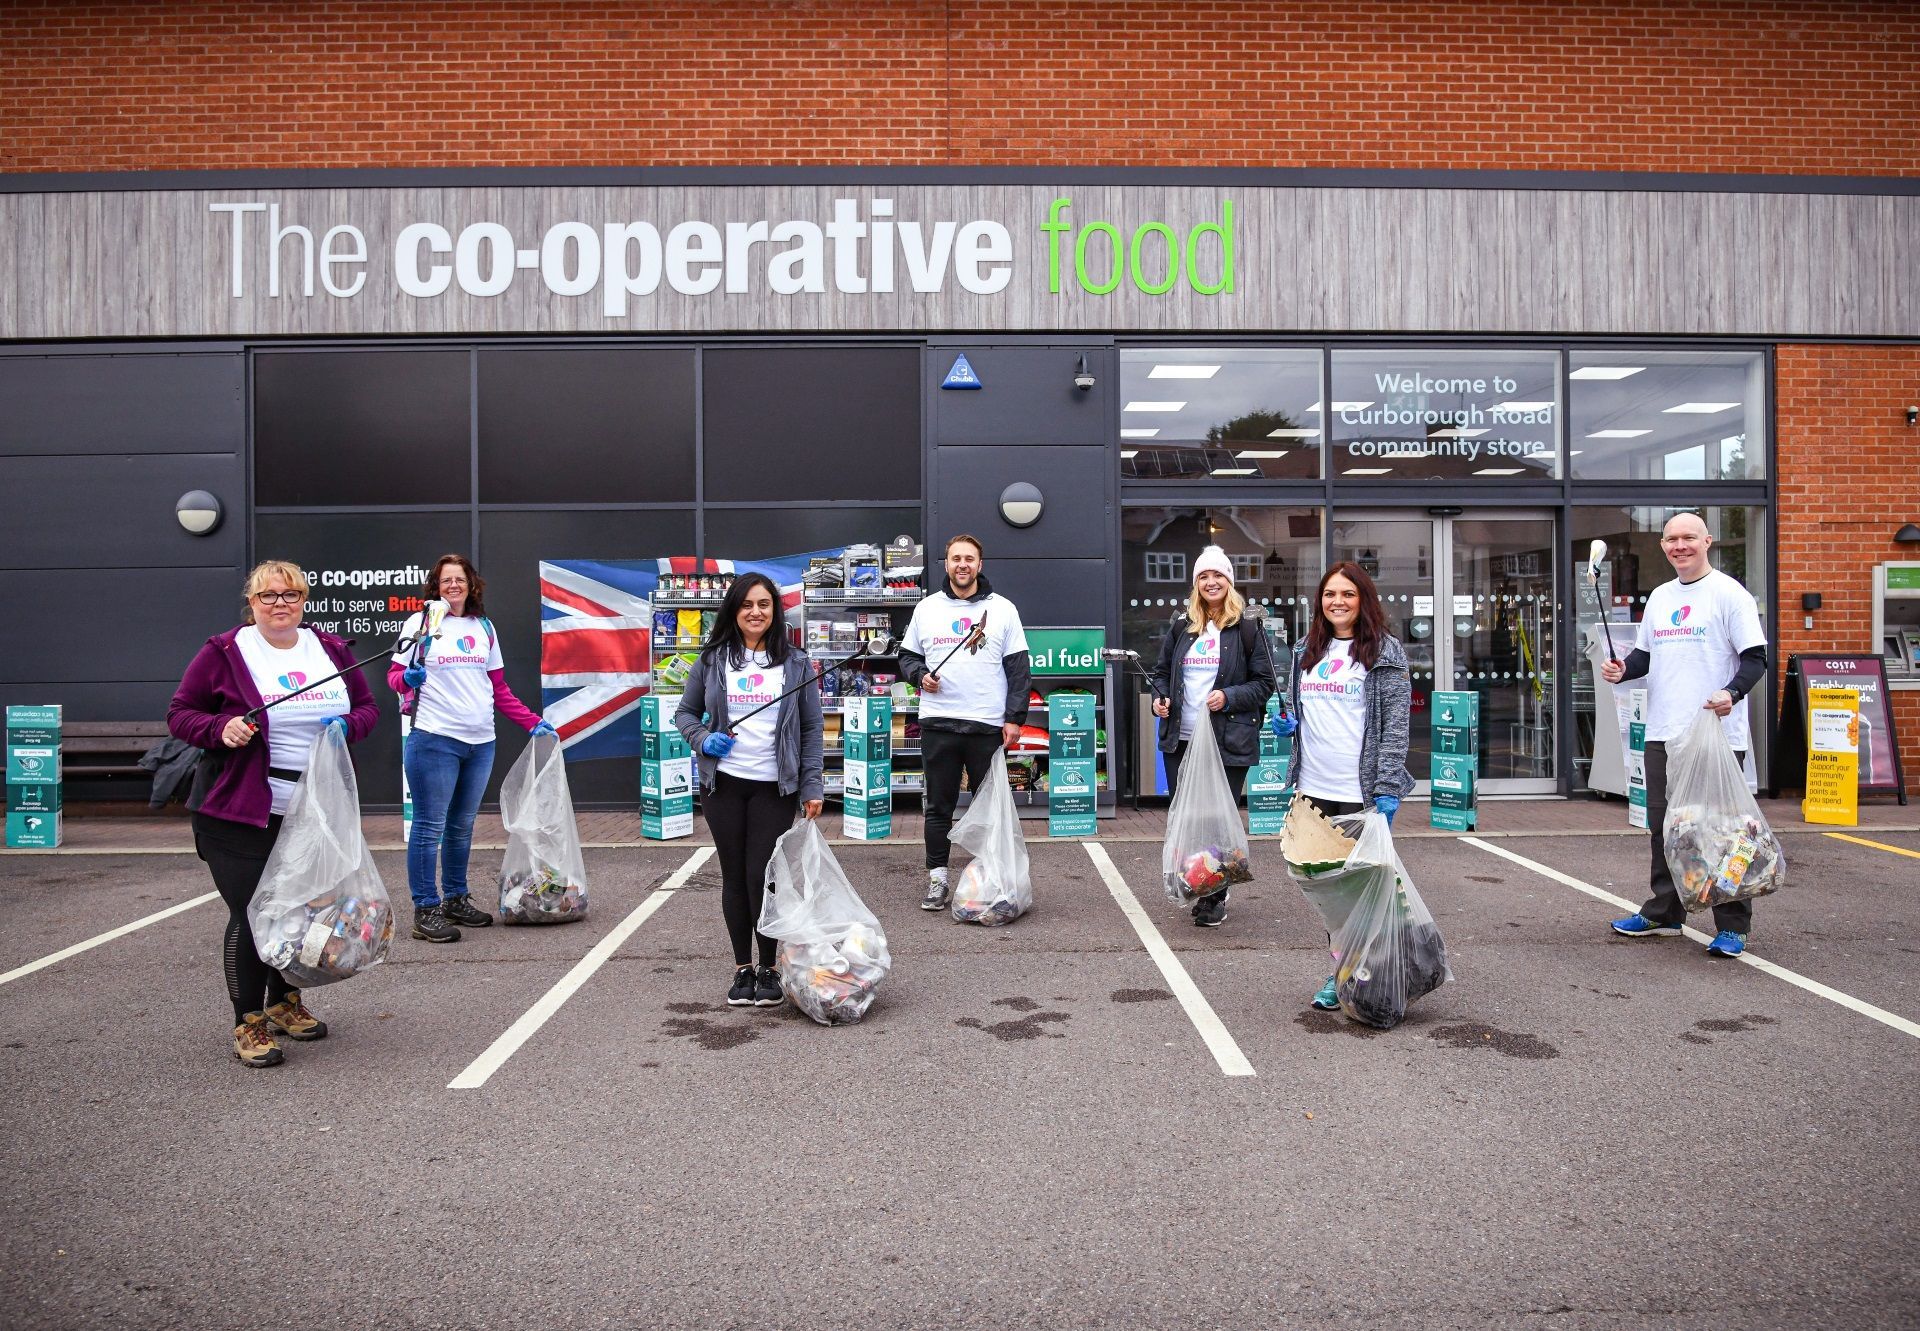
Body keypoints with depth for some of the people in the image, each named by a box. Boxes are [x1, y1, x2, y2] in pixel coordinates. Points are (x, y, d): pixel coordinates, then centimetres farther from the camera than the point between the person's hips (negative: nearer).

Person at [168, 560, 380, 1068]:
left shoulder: (331, 650, 8)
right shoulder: (223, 653, -5)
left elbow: (367, 705, 15)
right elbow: (180, 713, 1)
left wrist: (348, 725, -7)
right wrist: (220, 729, -19)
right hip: (242, 814, -5)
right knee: (252, 915, -5)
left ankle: (285, 1001, 34)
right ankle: (249, 1022, 8)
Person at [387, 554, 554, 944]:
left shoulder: (484, 628, 15)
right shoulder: (420, 623, 1)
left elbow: (499, 688, 18)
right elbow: (394, 674, 2)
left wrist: (531, 722, 12)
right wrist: (408, 678, -21)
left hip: (481, 742, 5)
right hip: (433, 739, -5)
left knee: (462, 825, 14)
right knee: (430, 826, -4)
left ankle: (456, 899, 25)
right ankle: (426, 909, 3)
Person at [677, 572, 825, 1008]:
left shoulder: (795, 663, 3)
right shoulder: (712, 660, 5)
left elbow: (811, 728, 3)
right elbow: (685, 712, 14)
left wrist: (812, 786, -3)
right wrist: (703, 739, -7)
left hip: (774, 787, -2)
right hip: (723, 783, 2)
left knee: (763, 876, -3)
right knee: (734, 875, 8)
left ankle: (769, 969, 13)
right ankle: (742, 969, 20)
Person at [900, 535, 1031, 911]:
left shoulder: (1003, 609, 5)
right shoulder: (927, 608, 10)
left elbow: (1019, 667, 3)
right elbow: (907, 655, 17)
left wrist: (1015, 718, -4)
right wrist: (920, 675, -5)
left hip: (989, 725, -1)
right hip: (938, 724, 1)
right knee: (938, 806, 6)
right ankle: (937, 879, 15)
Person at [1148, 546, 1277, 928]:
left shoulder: (1248, 628, -1)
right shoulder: (1180, 627, 10)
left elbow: (1264, 682, 0)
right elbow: (1162, 672, 19)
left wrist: (1229, 697, -15)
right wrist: (1160, 698, -2)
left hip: (1228, 741, -4)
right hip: (1180, 739, 4)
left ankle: (1215, 897, 16)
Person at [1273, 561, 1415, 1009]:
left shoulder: (1385, 652, -3)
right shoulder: (1306, 651, 13)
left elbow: (1397, 724, -8)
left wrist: (1387, 787, -15)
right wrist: (1287, 723, 3)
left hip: (1361, 790, -5)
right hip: (1313, 788, 6)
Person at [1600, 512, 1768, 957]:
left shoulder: (1729, 593, -4)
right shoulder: (1659, 597, 16)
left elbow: (1756, 657, -8)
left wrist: (1732, 692, -25)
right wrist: (1622, 669, 2)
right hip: (1662, 734, 7)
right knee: (1662, 825, 13)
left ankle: (1733, 925, 5)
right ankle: (1664, 912, 24)